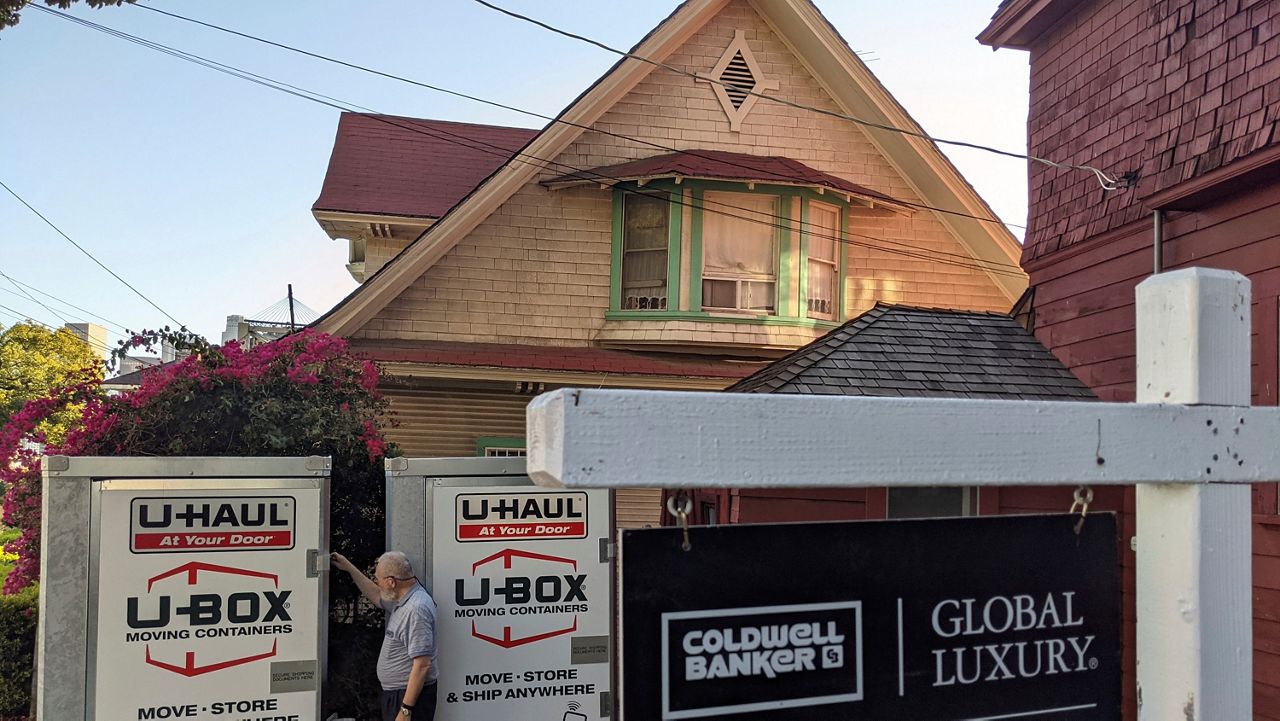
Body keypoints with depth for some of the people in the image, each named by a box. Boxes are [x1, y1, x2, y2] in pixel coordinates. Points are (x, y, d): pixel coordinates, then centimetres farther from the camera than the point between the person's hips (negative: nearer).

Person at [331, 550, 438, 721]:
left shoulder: (416, 609, -25)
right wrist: (349, 568, 28)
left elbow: (422, 664, -27)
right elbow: (378, 597, 30)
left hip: (410, 696, -10)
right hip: (395, 694, 10)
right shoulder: (403, 601, 8)